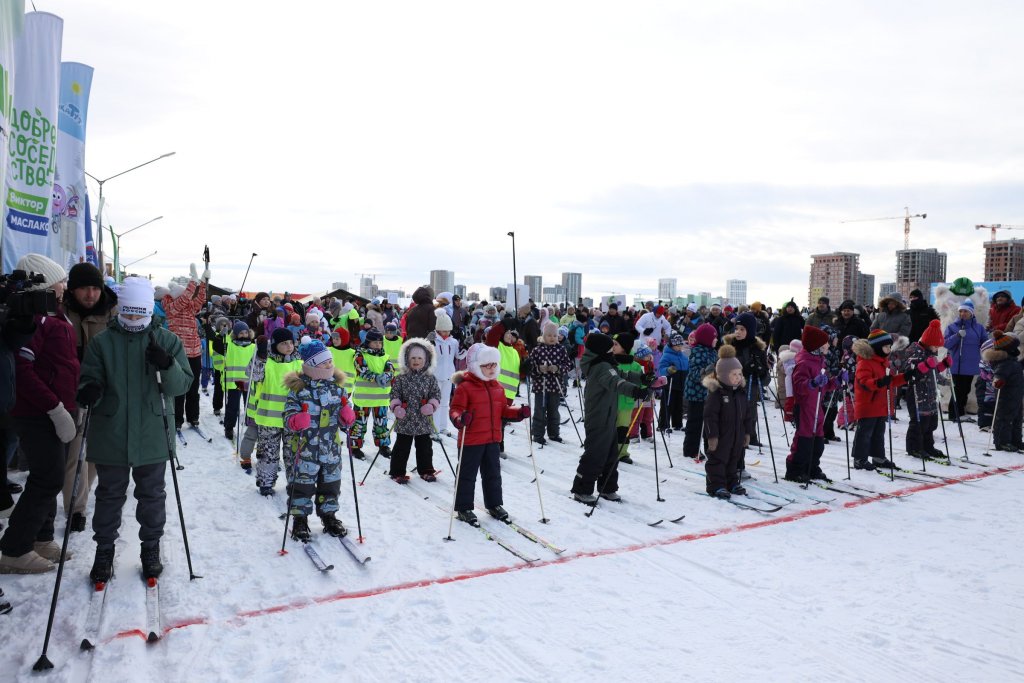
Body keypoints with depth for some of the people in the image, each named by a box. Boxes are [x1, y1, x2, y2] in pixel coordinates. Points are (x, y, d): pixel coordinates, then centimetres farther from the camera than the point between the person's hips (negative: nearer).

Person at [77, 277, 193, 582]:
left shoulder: (167, 341, -1)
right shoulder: (102, 342, 1)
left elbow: (183, 385, -6)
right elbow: (90, 378, 2)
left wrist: (167, 365, -26)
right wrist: (89, 390, -21)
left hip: (152, 435, 0)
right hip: (111, 435, 1)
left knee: (152, 494, 12)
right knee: (109, 494, 14)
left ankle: (151, 548, 29)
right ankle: (104, 549, 31)